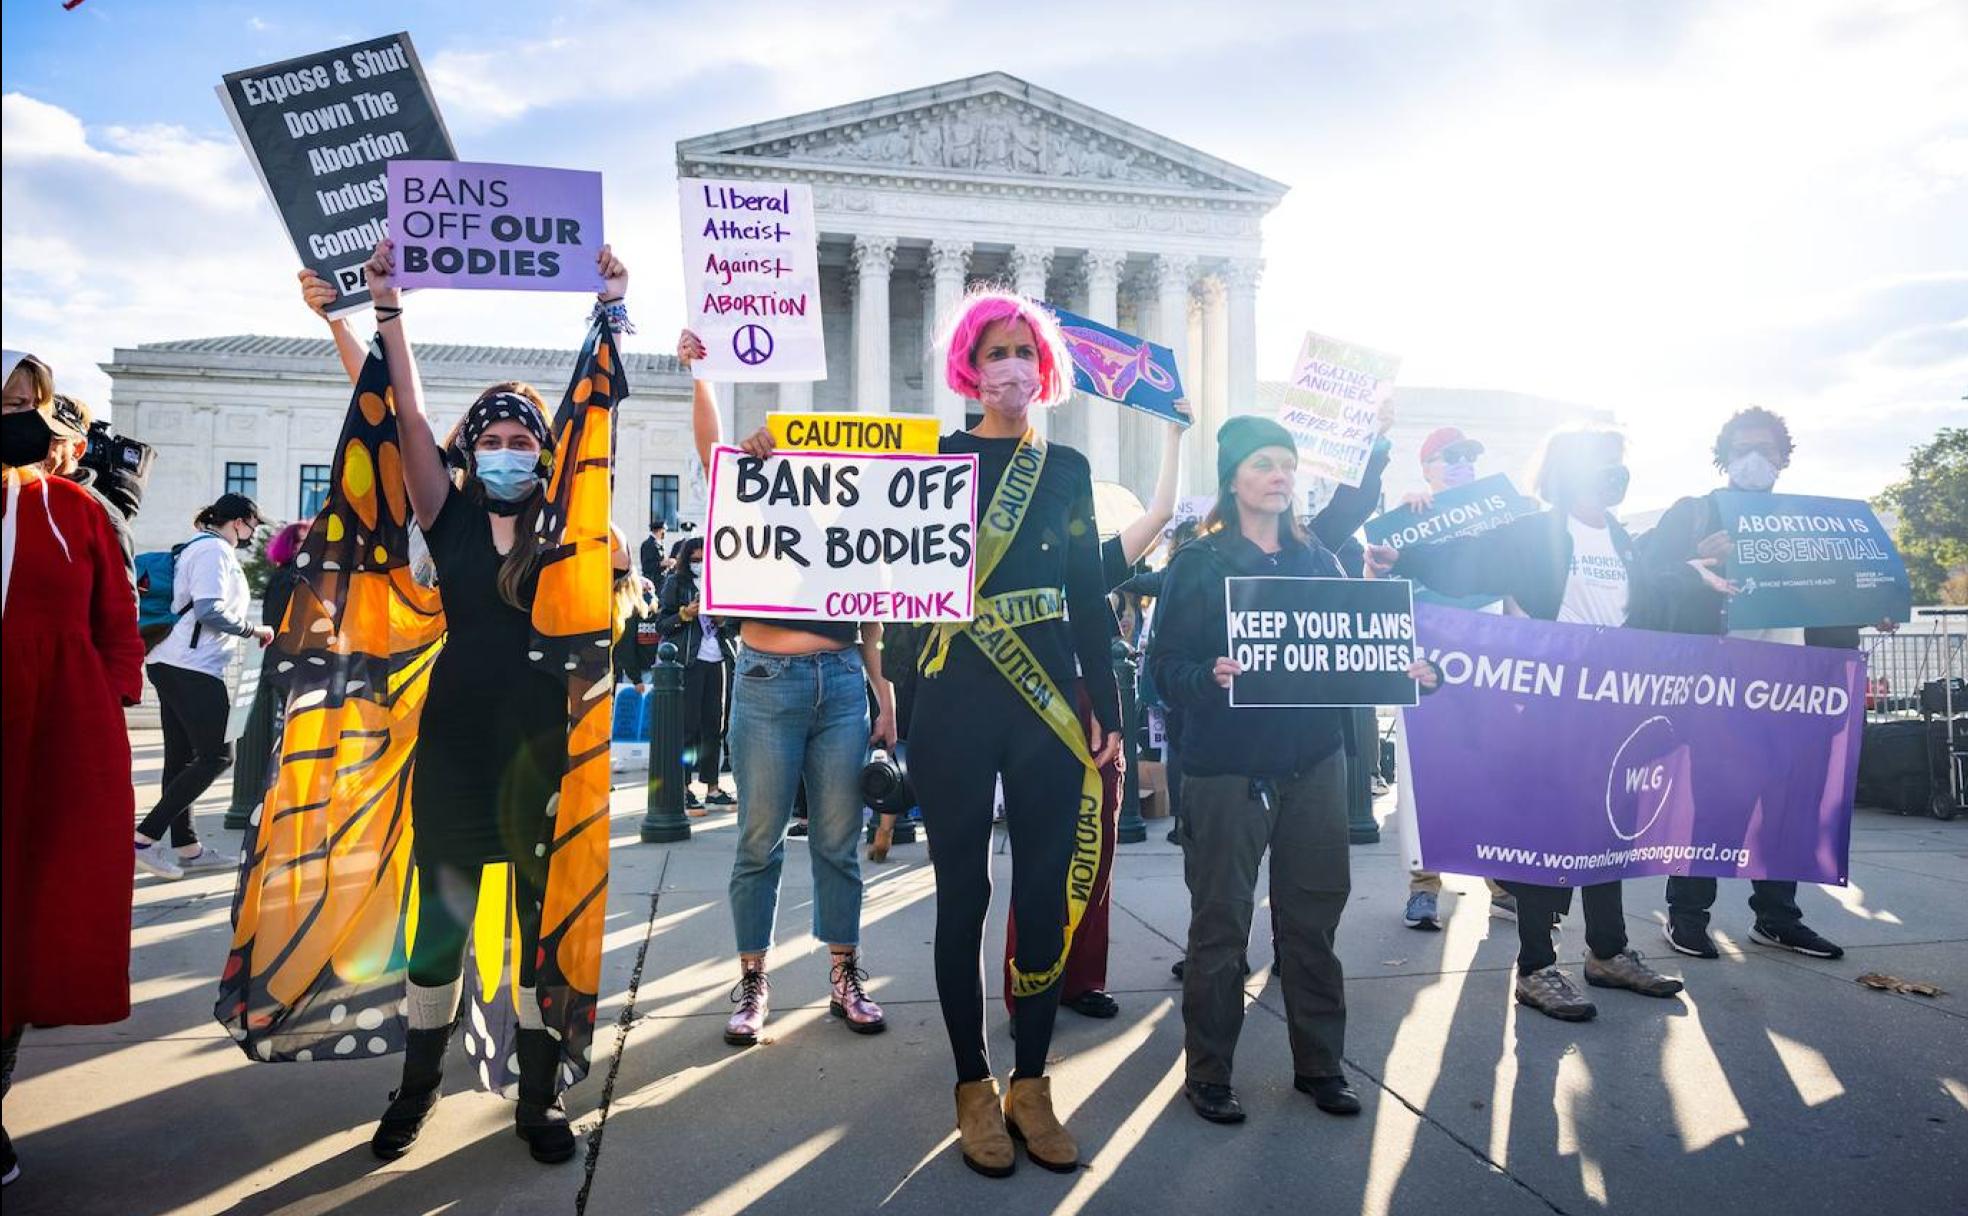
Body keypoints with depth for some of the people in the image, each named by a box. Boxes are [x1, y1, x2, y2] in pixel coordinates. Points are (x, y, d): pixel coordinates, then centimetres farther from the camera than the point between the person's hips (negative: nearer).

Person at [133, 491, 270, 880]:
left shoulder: (196, 548, 21)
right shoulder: (215, 550, -9)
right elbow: (210, 611, -20)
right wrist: (255, 629, -8)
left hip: (172, 664, 11)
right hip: (193, 668, -11)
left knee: (182, 756, 10)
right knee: (217, 756, -8)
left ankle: (186, 847, 15)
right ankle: (144, 839, -9)